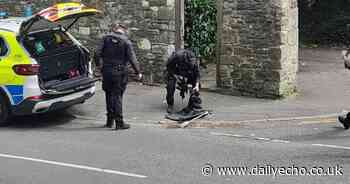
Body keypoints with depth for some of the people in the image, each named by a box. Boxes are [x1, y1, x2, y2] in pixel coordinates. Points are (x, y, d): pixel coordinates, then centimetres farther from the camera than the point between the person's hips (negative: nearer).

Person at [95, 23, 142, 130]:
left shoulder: (106, 38, 2)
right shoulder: (126, 42, -5)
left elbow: (98, 53, 0)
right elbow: (132, 58, -8)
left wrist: (98, 64, 17)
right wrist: (138, 72, 1)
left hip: (107, 71, 3)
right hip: (119, 72, -3)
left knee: (109, 95, 14)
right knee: (117, 96, 1)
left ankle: (110, 121, 20)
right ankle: (119, 122, 0)